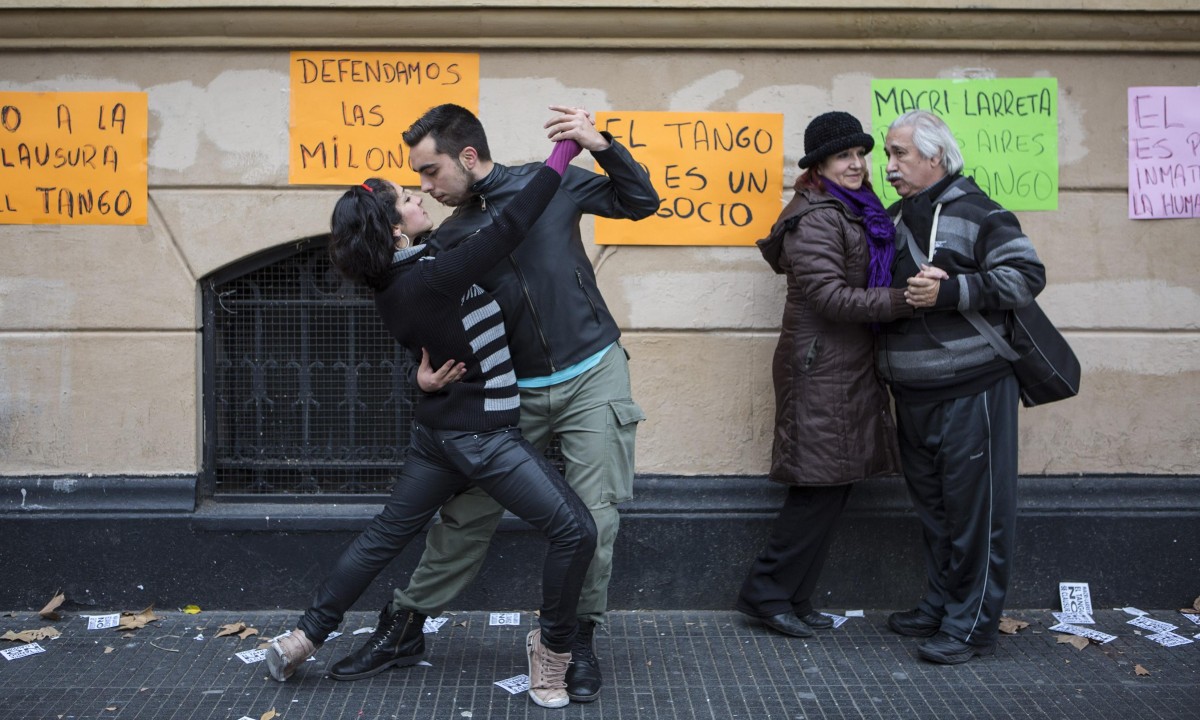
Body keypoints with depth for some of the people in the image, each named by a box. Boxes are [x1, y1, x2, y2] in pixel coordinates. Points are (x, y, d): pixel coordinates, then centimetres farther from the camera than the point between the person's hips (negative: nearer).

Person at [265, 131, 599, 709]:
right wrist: (562, 154, -18)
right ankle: (552, 647, 9)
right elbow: (509, 229, -23)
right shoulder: (429, 281, -23)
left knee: (386, 535, 19)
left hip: (439, 430, 9)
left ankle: (303, 638, 27)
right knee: (574, 531, -4)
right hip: (482, 437, -9)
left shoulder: (392, 287, 2)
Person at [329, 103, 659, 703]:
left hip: (593, 378, -2)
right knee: (466, 515, 6)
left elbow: (642, 203, 2)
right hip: (516, 392, 3)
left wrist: (601, 146, -14)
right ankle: (406, 625, 22)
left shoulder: (548, 183, -4)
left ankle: (579, 641, 17)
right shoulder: (449, 241, 3)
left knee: (593, 518, -2)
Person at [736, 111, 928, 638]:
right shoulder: (817, 218, -13)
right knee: (822, 486, -7)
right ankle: (766, 593, 5)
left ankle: (792, 600, 18)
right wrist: (907, 299, -23)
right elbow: (830, 296, -21)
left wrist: (912, 292, 3)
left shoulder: (857, 212, 17)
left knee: (832, 487, 10)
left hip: (848, 367, 9)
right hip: (821, 370, -9)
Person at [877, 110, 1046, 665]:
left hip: (970, 388, -8)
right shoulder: (892, 220, 14)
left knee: (975, 505, -1)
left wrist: (949, 291, -21)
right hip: (912, 394, 8)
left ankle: (971, 624, 8)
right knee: (932, 506, 17)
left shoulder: (976, 213, -8)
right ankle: (940, 605, 30)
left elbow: (1026, 275, -16)